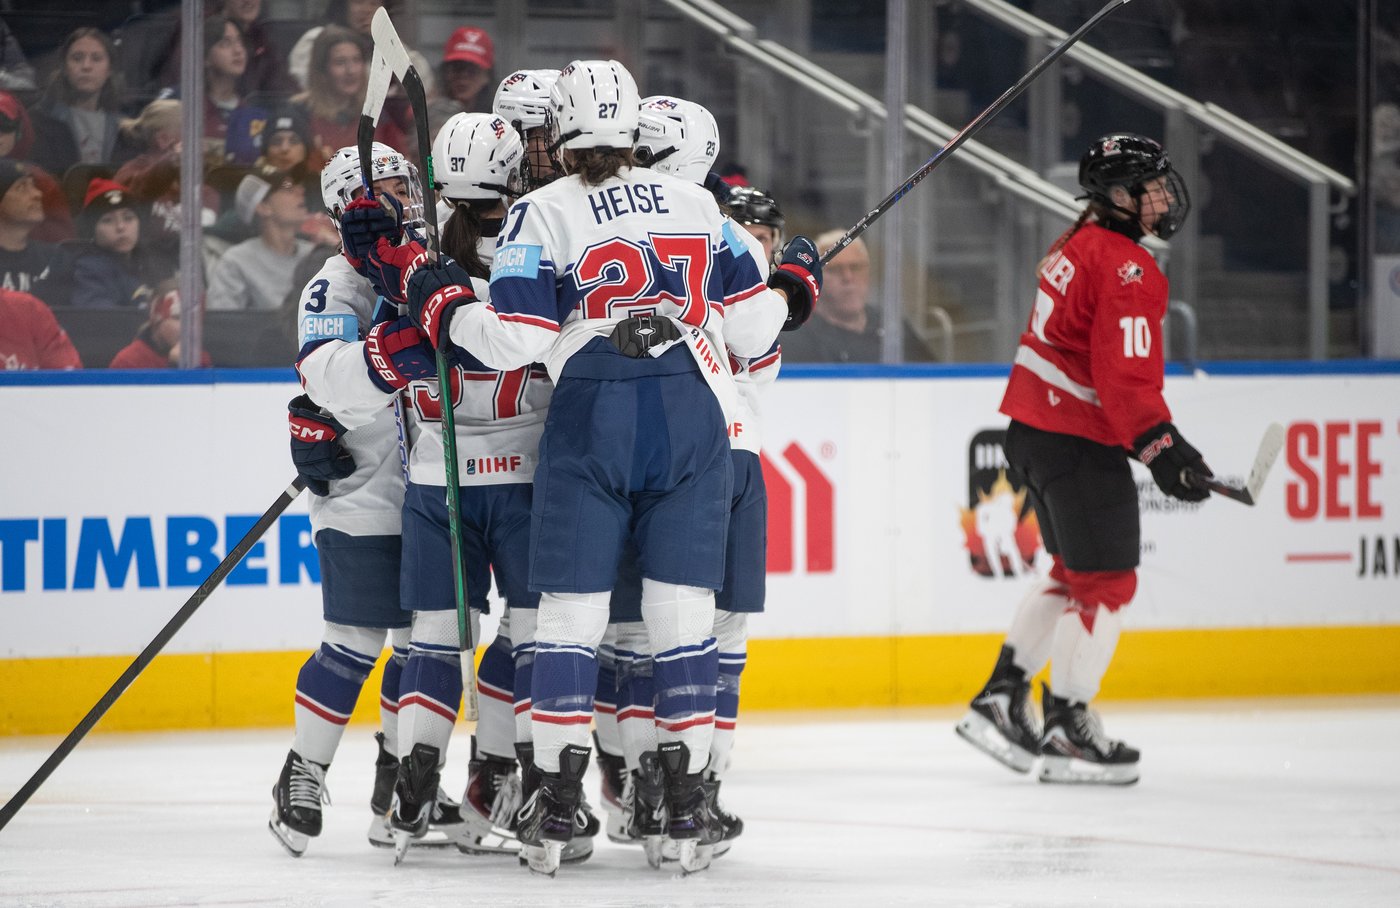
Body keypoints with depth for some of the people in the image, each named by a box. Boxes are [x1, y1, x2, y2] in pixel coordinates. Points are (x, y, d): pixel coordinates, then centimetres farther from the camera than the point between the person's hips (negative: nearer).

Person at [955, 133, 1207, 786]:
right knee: (1107, 581, -3)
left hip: (1032, 427, 10)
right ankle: (1066, 732, -1)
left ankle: (1001, 697, 20)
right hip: (1078, 439, -10)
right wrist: (1160, 448, -23)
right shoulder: (1126, 268, -18)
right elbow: (1125, 375, -24)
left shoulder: (1077, 245, 13)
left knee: (1075, 571, 20)